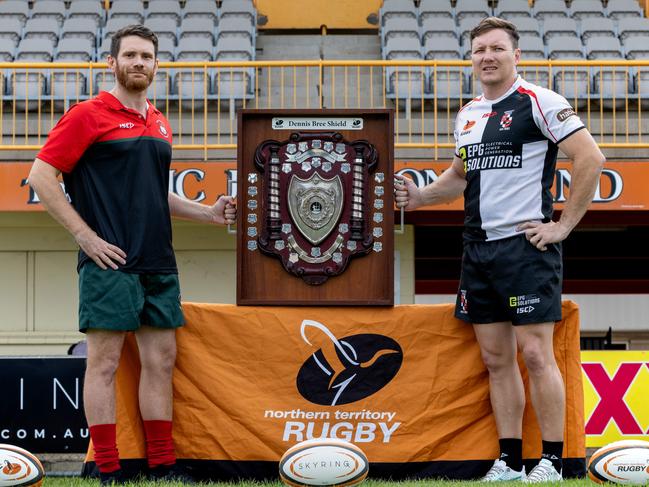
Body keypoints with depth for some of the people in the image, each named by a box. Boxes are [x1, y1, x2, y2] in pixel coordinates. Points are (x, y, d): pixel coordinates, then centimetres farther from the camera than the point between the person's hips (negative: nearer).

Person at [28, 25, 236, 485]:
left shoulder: (160, 124, 17)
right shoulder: (88, 115, -4)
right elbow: (41, 176, -8)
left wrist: (209, 212, 13)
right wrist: (85, 236, -13)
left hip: (159, 265, 7)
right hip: (111, 261, -7)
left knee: (161, 361, 8)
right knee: (105, 362, -3)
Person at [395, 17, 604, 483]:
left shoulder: (538, 102, -7)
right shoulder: (467, 114, 16)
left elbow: (591, 158, -12)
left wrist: (563, 225, -12)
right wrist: (420, 195, 12)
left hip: (526, 244, -7)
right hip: (478, 248, 7)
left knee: (535, 354, -7)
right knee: (496, 358, 8)